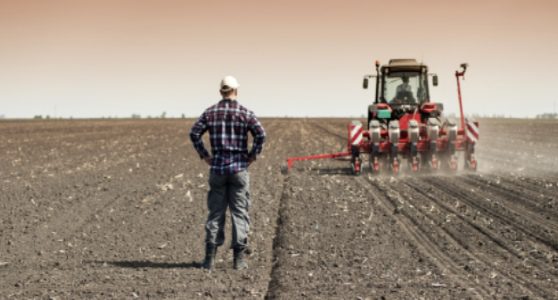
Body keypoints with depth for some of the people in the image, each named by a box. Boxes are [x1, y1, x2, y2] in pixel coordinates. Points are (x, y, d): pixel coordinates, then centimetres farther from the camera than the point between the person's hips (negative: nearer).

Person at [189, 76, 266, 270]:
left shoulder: (210, 112, 4)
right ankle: (239, 258, 1)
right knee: (239, 212, 3)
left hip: (217, 167, 2)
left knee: (215, 212, 7)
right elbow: (260, 134, -13)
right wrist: (253, 155, -2)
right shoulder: (245, 113, -3)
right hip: (239, 167, -2)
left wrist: (204, 155, 3)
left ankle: (210, 258, 4)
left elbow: (194, 133, -4)